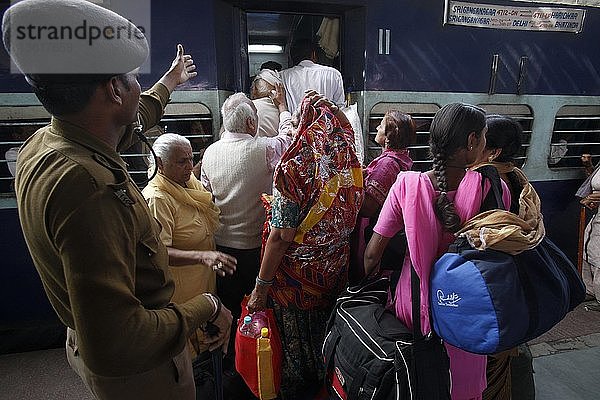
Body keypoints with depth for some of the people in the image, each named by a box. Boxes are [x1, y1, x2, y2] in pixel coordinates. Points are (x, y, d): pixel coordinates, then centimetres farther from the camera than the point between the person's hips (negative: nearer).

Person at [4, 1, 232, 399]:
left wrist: (170, 82, 31)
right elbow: (114, 345, -40)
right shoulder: (87, 184, -38)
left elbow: (134, 120, 15)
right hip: (138, 368, -8)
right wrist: (206, 308, -25)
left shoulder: (43, 142, -6)